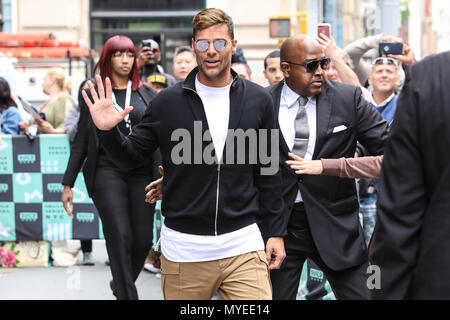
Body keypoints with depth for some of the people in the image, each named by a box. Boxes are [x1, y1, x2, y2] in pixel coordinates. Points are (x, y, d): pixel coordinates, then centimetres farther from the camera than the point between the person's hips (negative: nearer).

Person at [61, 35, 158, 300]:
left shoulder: (147, 94, 11)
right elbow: (81, 141, 10)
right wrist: (68, 183, 7)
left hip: (142, 173, 2)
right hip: (107, 172, -2)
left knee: (143, 240, -1)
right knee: (120, 237, -12)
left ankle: (121, 284, 26)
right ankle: (128, 294, -6)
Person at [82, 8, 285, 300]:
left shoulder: (258, 101, 3)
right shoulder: (168, 102, 0)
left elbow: (268, 173, 9)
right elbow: (132, 155, 7)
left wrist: (276, 232, 8)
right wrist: (108, 131, -13)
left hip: (242, 245, 0)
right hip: (184, 248, 0)